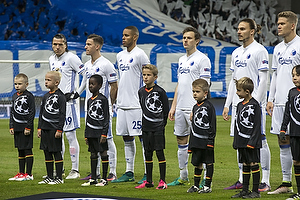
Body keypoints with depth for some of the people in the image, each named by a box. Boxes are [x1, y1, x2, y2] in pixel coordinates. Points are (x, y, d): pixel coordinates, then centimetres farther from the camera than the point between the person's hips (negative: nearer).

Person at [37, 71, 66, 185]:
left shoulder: (60, 96, -9)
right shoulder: (46, 96, 13)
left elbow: (62, 114, -11)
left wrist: (59, 130, -15)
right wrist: (39, 128, 14)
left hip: (55, 128, -7)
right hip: (45, 128, 7)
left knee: (56, 153, -3)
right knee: (47, 153, 10)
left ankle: (59, 178, 1)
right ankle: (49, 177, 17)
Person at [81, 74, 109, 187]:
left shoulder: (103, 99, -7)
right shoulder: (89, 101, 13)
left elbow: (106, 118, -9)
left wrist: (104, 134, -15)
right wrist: (86, 135, 15)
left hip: (100, 131, -7)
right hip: (91, 133, 7)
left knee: (103, 153, -3)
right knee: (93, 155, 10)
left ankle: (104, 179, 0)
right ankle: (93, 179, 14)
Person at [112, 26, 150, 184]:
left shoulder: (140, 55, -8)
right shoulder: (120, 56, 15)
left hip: (136, 104, -8)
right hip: (122, 104, 8)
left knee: (143, 138, -5)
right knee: (127, 138, 10)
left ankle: (148, 173, -3)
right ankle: (129, 173, 15)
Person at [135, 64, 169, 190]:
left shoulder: (160, 91, -8)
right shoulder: (141, 92, 7)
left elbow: (166, 109, -3)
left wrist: (162, 123, -1)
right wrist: (146, 122, 13)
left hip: (158, 128, -5)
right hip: (146, 127, 5)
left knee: (160, 152, -4)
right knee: (148, 154, 10)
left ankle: (162, 181, -1)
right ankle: (148, 181, 16)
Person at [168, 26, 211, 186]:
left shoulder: (202, 59, -7)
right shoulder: (182, 60, 18)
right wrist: (173, 106, 17)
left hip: (194, 108, -8)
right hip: (180, 107, 8)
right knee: (181, 141, 11)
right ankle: (183, 177, 18)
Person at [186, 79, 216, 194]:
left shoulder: (209, 107, -10)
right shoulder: (195, 107, 12)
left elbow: (212, 125, -11)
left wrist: (210, 141, -15)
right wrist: (191, 143, 17)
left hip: (206, 141, -7)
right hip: (196, 141, 7)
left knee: (209, 163, 2)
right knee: (197, 163, 12)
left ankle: (207, 186, 7)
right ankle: (196, 185, 20)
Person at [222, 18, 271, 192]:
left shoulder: (259, 51, -7)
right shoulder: (237, 53, 16)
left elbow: (263, 80, -11)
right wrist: (227, 104, 15)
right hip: (238, 103, 8)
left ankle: (265, 182, -4)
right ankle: (242, 181, 14)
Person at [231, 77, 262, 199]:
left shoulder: (255, 105, -11)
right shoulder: (240, 105, 12)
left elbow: (257, 126, -13)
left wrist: (252, 142, -17)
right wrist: (236, 142, 14)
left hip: (252, 142, -8)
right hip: (242, 142, 8)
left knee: (254, 164, -4)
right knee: (245, 165, 12)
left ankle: (255, 191, 0)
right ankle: (245, 190, 17)